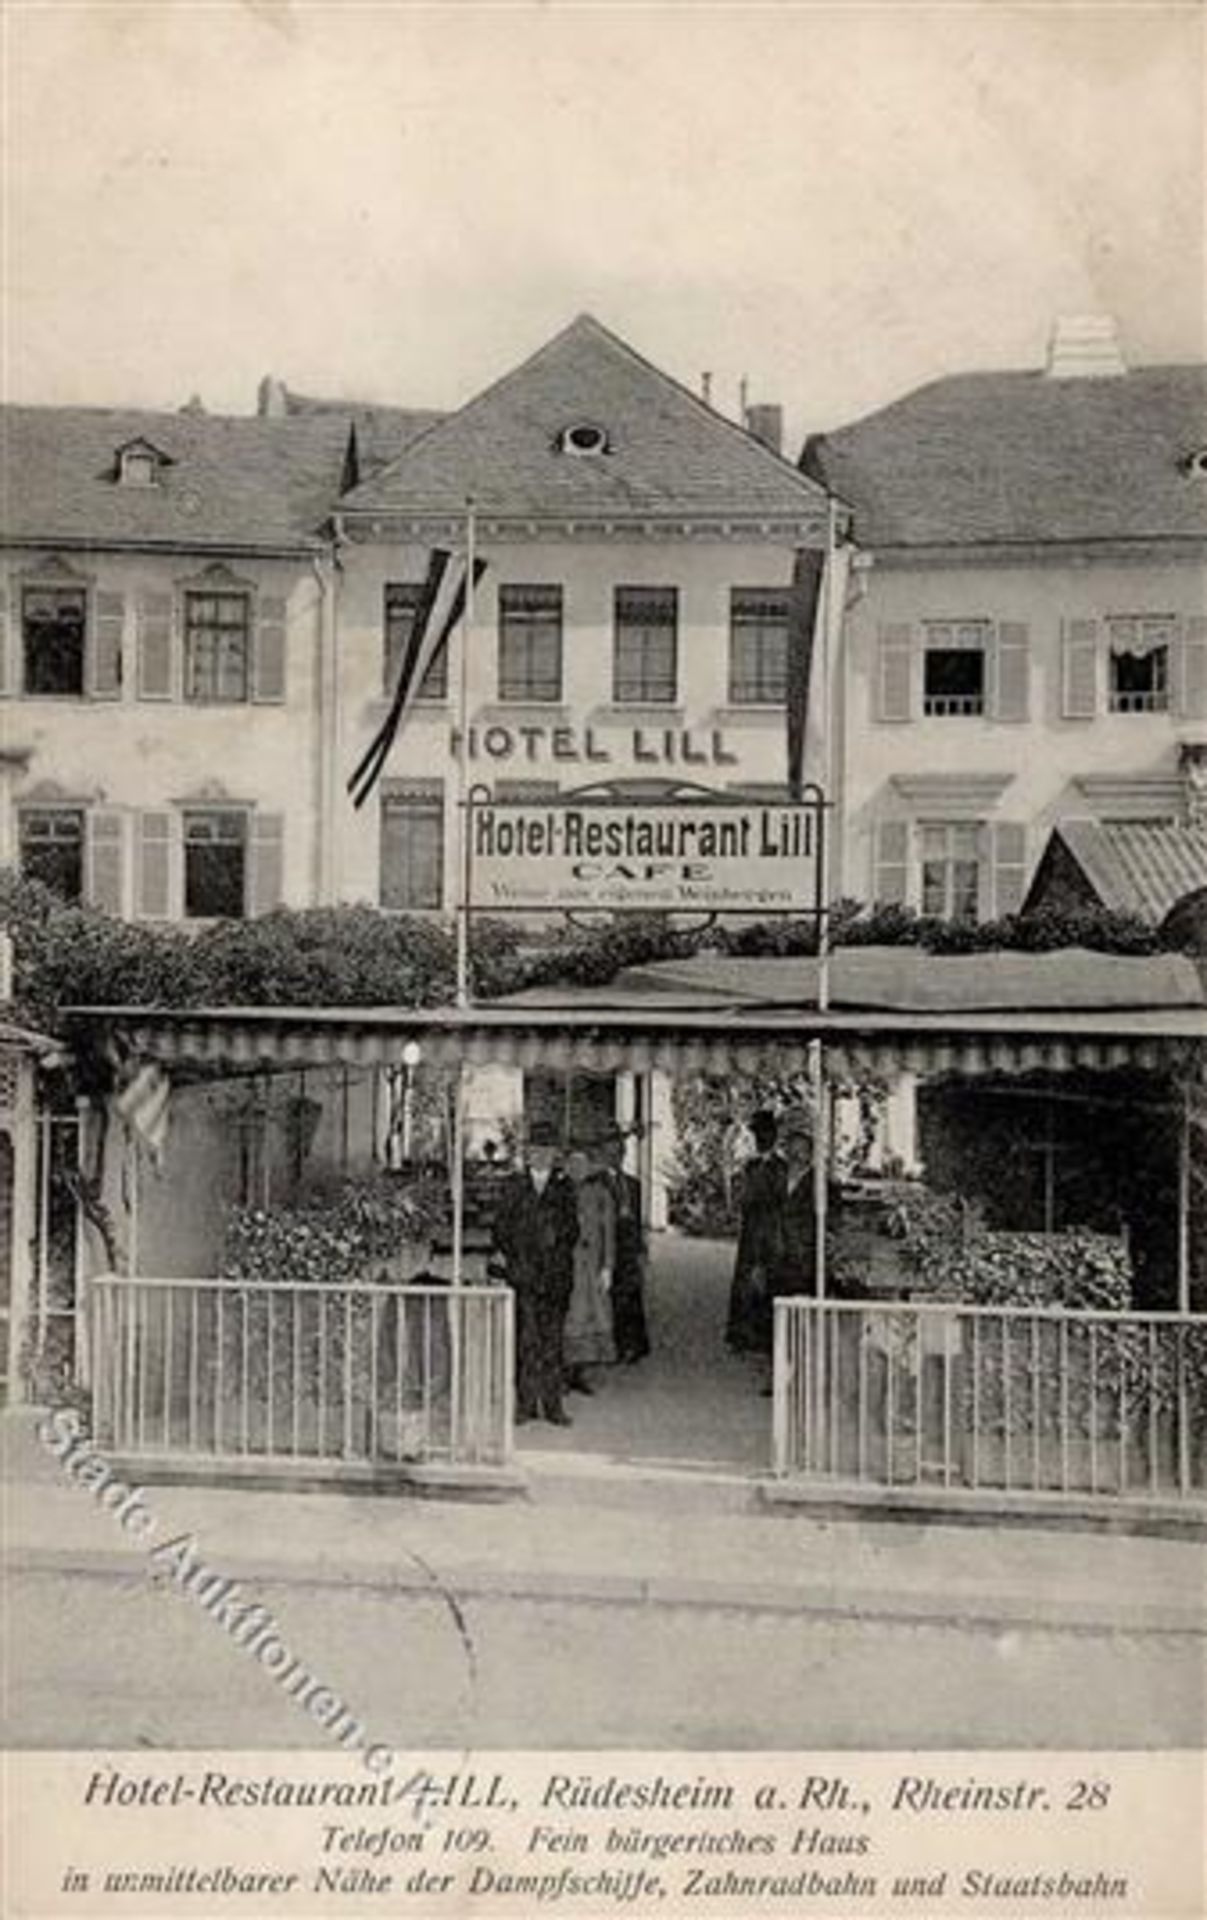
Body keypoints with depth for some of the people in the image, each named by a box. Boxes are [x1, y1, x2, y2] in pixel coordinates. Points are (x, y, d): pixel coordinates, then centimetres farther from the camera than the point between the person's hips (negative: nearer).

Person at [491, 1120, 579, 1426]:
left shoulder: (563, 1187, 11)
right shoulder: (512, 1184, 11)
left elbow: (572, 1229, 11)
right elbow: (500, 1225, 9)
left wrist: (558, 1239, -7)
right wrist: (504, 1253, -3)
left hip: (555, 1273, 1)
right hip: (521, 1271, -1)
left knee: (552, 1340, 3)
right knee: (526, 1339, -4)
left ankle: (552, 1405, 9)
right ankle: (526, 1403, 2)